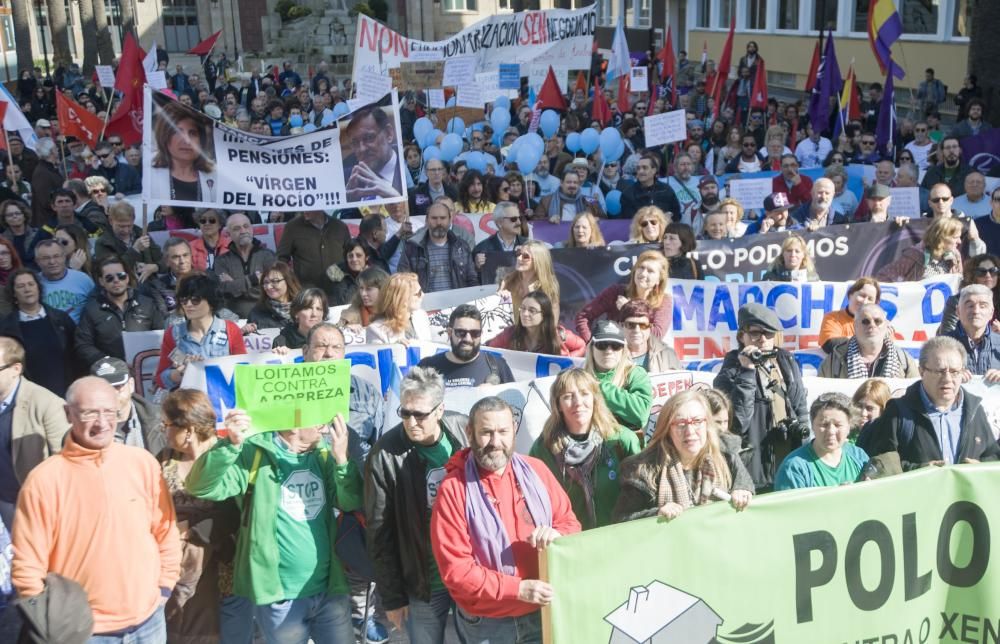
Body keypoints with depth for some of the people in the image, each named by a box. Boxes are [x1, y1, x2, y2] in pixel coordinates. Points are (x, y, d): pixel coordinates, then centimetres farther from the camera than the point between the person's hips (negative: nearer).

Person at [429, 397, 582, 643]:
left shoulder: (535, 470, -1)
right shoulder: (453, 489, -13)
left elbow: (570, 522, 7)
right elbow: (455, 569, -15)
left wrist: (557, 535, -16)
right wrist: (518, 589, -22)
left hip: (543, 612, 3)